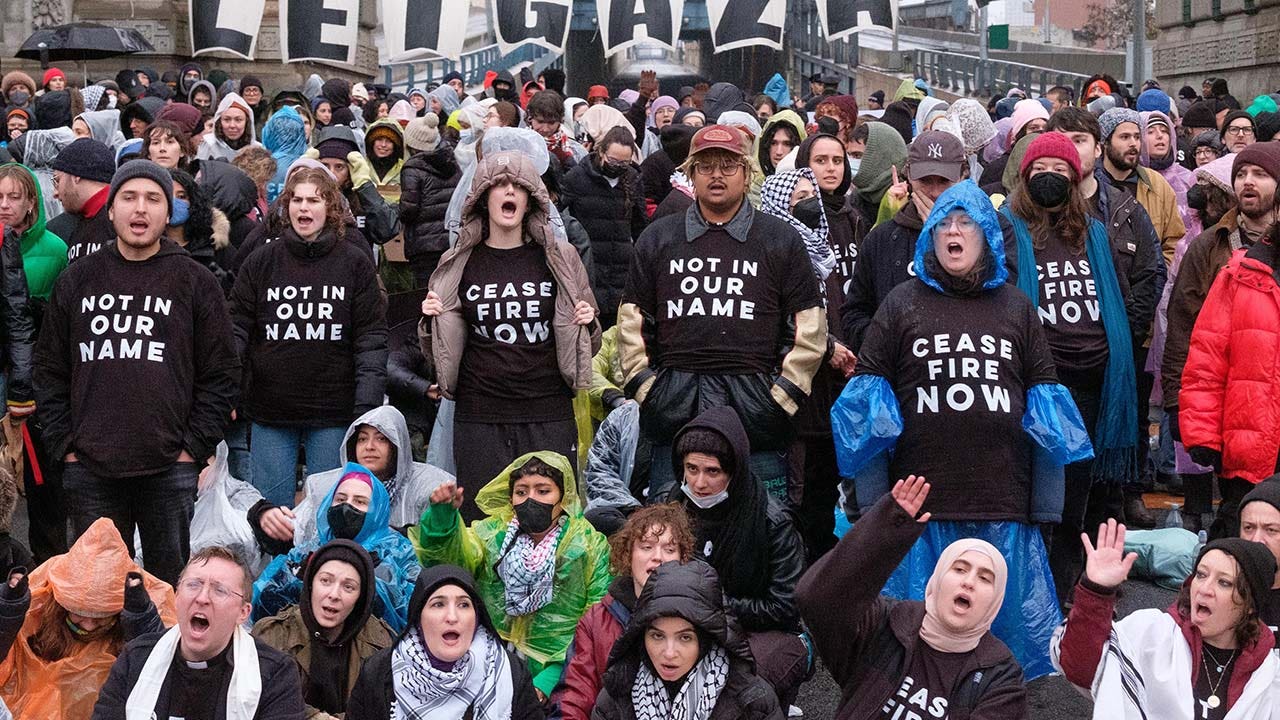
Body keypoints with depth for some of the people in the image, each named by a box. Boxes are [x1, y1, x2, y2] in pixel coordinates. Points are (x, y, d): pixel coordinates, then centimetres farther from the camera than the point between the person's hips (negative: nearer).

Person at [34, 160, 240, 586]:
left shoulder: (195, 283, 4)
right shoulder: (76, 281, 10)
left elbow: (221, 375, 2)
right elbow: (49, 371, 12)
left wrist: (194, 448, -5)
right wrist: (65, 445, 2)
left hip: (170, 471, -2)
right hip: (89, 472, 2)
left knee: (171, 584, 5)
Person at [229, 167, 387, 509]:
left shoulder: (355, 263, 1)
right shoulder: (260, 262, 5)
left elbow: (371, 339, -2)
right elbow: (237, 330, 5)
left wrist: (367, 409, -9)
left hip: (333, 415, -1)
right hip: (271, 411, 1)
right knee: (271, 508, 7)